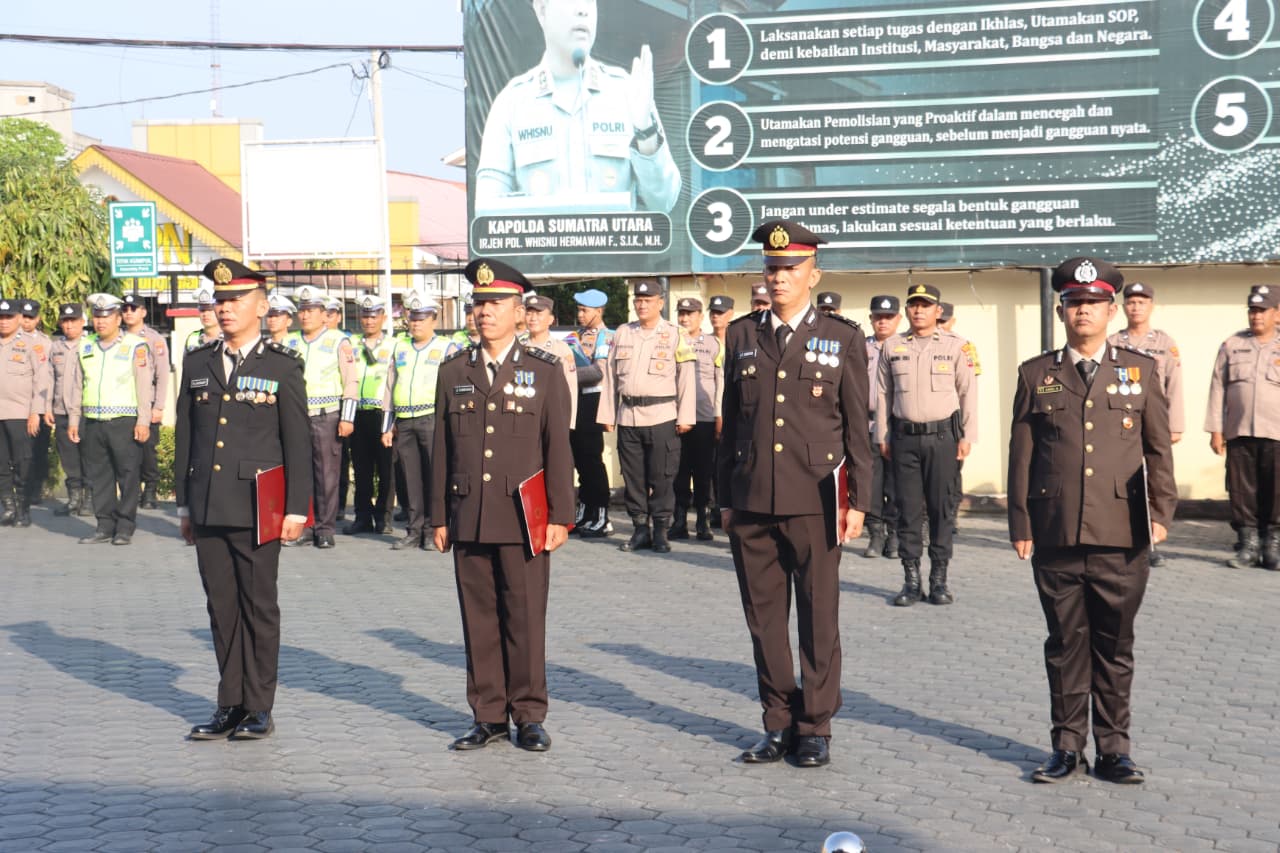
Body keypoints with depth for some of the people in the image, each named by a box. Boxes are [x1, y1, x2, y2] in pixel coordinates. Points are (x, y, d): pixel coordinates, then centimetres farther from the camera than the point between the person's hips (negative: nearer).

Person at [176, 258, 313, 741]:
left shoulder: (282, 366, -1)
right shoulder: (197, 364, 11)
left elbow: (298, 443, -3)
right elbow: (184, 437, 14)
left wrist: (296, 509, -8)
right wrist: (184, 504, 12)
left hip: (257, 510, -4)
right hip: (208, 510, 4)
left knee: (259, 607, 3)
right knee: (222, 608, 9)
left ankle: (259, 709, 11)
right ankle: (230, 706, 17)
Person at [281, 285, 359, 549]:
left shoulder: (338, 341, 1)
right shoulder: (290, 343, 13)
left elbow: (351, 381, -2)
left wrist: (347, 418, -8)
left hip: (327, 418, -3)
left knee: (327, 474, -2)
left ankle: (325, 529, 5)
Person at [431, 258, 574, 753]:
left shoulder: (544, 372, 3)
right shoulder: (453, 372, 10)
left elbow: (558, 449, 1)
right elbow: (442, 449, 11)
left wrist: (560, 516, -5)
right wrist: (439, 517, 8)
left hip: (523, 519, -3)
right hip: (469, 519, 3)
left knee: (525, 619, 0)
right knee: (479, 619, 6)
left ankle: (529, 717, 10)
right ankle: (489, 716, 15)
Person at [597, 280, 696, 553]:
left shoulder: (674, 334, 3)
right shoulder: (622, 333, 13)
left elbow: (687, 377, 0)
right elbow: (610, 376, 14)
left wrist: (685, 417, -6)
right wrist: (607, 415, 9)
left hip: (662, 417, -3)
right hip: (628, 417, 4)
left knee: (662, 477, -2)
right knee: (633, 476, 6)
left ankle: (661, 530, 7)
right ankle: (640, 529, 15)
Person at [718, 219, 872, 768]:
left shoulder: (842, 339, 3)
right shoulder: (742, 335, 10)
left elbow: (857, 428, 1)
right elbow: (731, 420, 13)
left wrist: (858, 501, -5)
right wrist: (726, 498, 11)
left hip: (814, 502, -3)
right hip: (752, 502, 3)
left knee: (818, 619, 3)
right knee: (764, 618, 8)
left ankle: (815, 727, 13)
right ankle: (779, 724, 18)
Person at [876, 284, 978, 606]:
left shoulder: (955, 346, 3)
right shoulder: (891, 347, 9)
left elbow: (968, 392, 3)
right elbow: (883, 394, 12)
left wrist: (966, 437, -1)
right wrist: (882, 437, 8)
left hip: (942, 436, -1)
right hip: (904, 437, 1)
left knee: (942, 508, 1)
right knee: (908, 509, 1)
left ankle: (939, 579, 8)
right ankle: (911, 580, 7)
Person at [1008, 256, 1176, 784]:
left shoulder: (1139, 370, 9)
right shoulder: (1036, 375, 8)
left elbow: (1159, 448, 8)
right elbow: (1020, 455, 7)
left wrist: (1161, 511, -3)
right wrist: (1020, 525, 2)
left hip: (1122, 540, 0)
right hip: (1056, 539, 0)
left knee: (1115, 647, 6)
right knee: (1065, 645, 6)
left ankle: (1114, 749, 15)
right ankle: (1068, 746, 14)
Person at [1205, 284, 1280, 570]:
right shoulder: (1231, 346, 10)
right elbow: (1218, 388, 9)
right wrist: (1215, 430, 3)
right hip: (1238, 434, 1)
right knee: (1242, 492, 3)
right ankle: (1248, 546, 11)